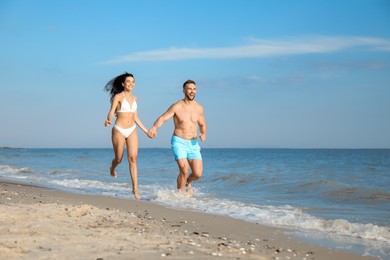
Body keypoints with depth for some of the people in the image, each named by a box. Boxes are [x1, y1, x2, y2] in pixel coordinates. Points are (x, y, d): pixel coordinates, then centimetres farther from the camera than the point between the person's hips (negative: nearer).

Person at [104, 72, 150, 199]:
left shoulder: (134, 98, 11)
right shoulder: (118, 96, -5)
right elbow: (111, 111, -16)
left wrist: (146, 131, 18)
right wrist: (108, 121, -39)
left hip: (132, 130, 4)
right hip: (119, 130, -4)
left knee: (133, 158, -8)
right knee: (119, 159, 8)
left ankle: (135, 189, -9)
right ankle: (112, 168, 47)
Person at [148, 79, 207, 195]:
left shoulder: (199, 108, 5)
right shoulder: (176, 107, -7)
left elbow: (202, 125, 18)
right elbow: (162, 118, -14)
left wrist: (203, 134, -4)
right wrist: (154, 128, -35)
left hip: (193, 144, 4)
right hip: (179, 143, -4)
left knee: (197, 174, -7)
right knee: (184, 170, -21)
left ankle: (187, 182, 29)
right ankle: (180, 193, 4)